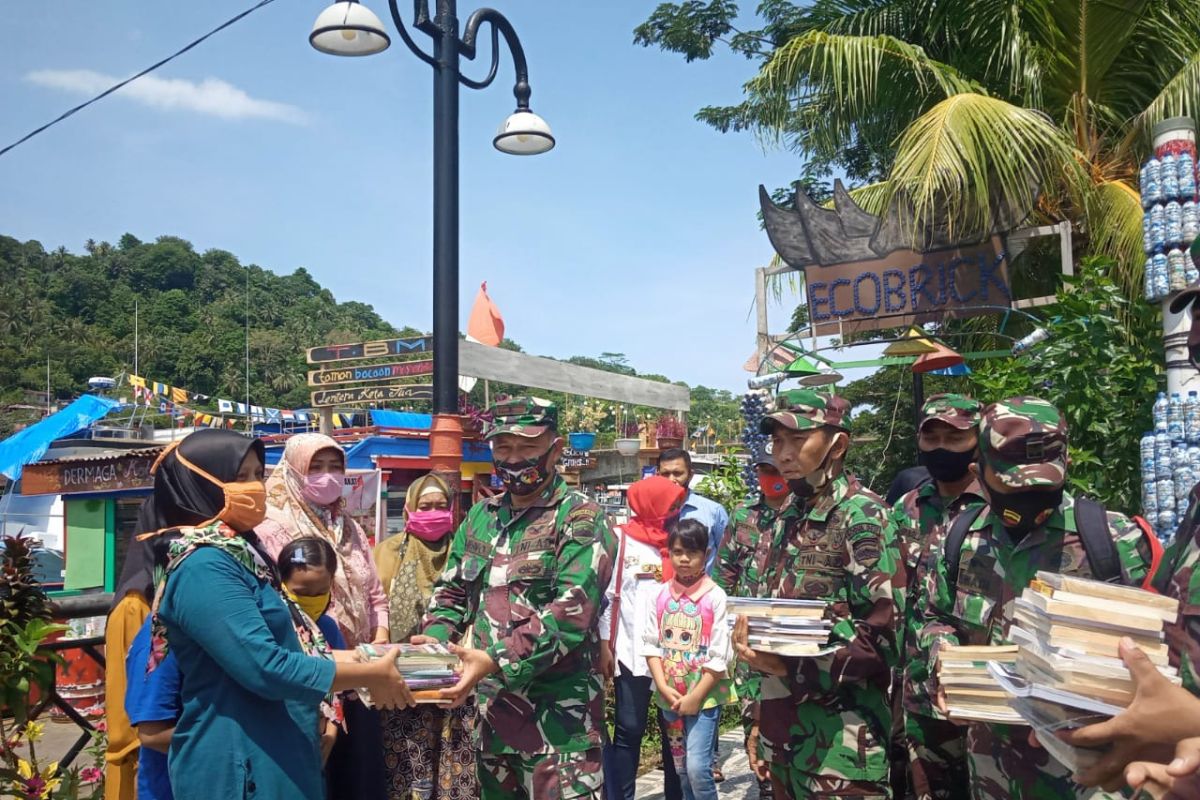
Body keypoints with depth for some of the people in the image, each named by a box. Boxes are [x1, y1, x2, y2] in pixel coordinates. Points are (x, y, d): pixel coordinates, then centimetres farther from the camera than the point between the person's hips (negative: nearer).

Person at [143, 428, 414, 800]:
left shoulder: (238, 553, 11)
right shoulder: (204, 566, -20)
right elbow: (267, 668, -26)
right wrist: (370, 675, -16)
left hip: (277, 758, 9)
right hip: (237, 767, -9)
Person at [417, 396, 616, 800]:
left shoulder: (580, 519, -10)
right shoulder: (480, 516, 11)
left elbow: (573, 612, -20)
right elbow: (452, 591, 17)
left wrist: (498, 661, -27)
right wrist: (434, 638, -3)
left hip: (556, 715, -6)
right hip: (491, 706, 7)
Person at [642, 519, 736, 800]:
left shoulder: (715, 597, -11)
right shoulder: (660, 595, 1)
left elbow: (719, 656, -12)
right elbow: (651, 644, 2)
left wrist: (696, 696, -13)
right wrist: (664, 688, -9)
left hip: (704, 695, -4)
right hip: (670, 696, 4)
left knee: (697, 767, -12)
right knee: (681, 768, 14)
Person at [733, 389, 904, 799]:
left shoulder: (862, 513, -11)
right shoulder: (788, 518, 11)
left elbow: (883, 632, -17)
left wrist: (790, 666, -23)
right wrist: (762, 721, 14)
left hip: (838, 738, -7)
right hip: (783, 728, 7)